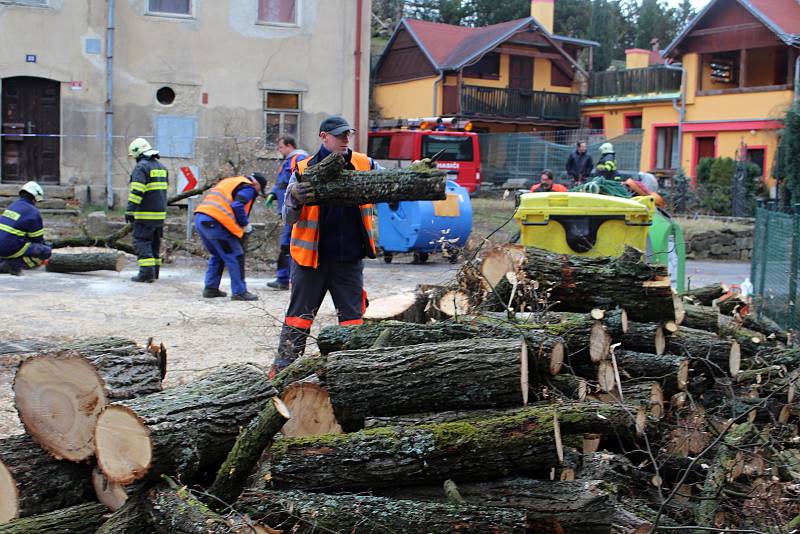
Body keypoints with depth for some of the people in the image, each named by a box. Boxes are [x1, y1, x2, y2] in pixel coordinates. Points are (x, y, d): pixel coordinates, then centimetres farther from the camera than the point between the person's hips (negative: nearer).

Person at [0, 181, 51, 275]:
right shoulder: (33, 212, -5)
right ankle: (14, 264, -14)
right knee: (46, 251, -4)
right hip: (11, 249, -8)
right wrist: (43, 256, 19)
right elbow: (37, 239, 1)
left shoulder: (13, 205, 19)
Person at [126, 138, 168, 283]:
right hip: (160, 212, 8)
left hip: (145, 214, -8)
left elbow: (136, 191, -20)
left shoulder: (141, 167, -12)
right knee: (155, 242, 15)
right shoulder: (161, 167, 15)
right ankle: (155, 271, 20)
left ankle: (147, 272, -10)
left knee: (141, 242, -4)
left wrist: (130, 211, -17)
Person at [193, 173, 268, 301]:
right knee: (236, 257, 1)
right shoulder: (248, 188, 3)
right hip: (214, 222, -9)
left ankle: (210, 288, 26)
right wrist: (245, 225, 1)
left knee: (217, 255, 24)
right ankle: (239, 292, 3)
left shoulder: (229, 182, 29)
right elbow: (237, 206, -14)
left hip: (199, 217, 9)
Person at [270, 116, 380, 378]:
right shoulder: (304, 170, -4)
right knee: (299, 317, 4)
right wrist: (295, 199, -27)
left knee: (353, 317, 9)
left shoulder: (365, 165, 2)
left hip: (350, 259, 2)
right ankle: (281, 370, 11)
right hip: (311, 258, -2)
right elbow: (289, 218, -5)